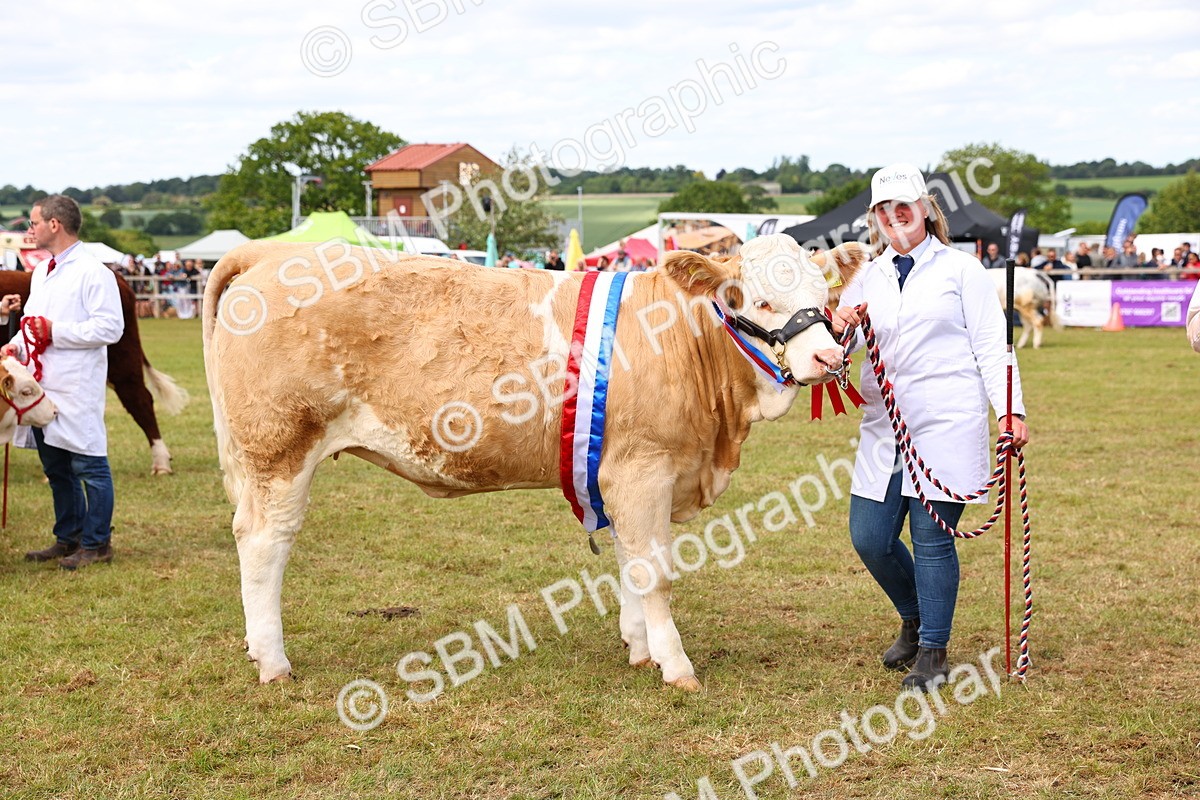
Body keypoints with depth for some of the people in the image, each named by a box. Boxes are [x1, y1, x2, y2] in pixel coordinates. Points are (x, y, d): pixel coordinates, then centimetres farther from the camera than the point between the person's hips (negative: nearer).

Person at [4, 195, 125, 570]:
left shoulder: (93, 272, -11)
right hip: (42, 383, 9)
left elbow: (110, 327, -19)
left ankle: (96, 544, 6)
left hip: (77, 388, -9)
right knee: (56, 468, 15)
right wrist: (17, 344, 5)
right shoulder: (41, 272, 17)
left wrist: (56, 331, -19)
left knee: (88, 465, -2)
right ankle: (68, 539, 26)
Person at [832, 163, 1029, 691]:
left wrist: (1010, 410, -10)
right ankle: (914, 622, 28)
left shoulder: (960, 269, 4)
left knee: (932, 539, -4)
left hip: (948, 428, -5)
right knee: (870, 537, 2)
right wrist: (840, 328, -16)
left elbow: (991, 346, 1)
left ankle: (933, 651, 11)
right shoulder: (868, 279, 15)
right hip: (883, 430, 5)